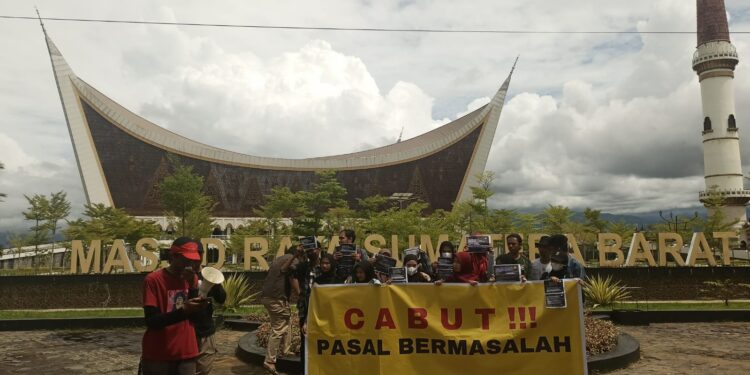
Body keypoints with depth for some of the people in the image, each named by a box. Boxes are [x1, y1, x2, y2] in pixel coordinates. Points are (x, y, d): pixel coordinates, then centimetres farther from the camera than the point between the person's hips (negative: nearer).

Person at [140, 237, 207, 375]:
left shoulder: (192, 279, 6)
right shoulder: (153, 279, -10)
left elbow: (195, 316, -2)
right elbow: (151, 321, -15)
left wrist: (192, 284, -13)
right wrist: (183, 311, -28)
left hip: (186, 354, 4)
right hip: (157, 357, -4)